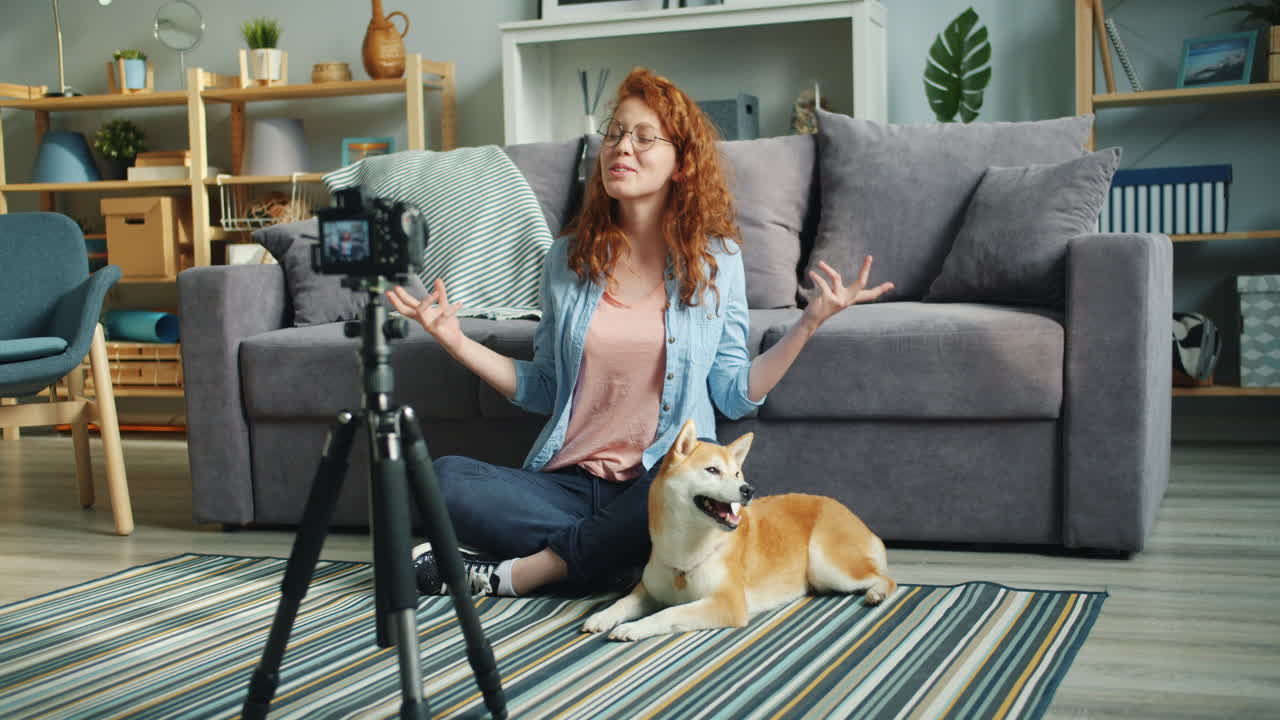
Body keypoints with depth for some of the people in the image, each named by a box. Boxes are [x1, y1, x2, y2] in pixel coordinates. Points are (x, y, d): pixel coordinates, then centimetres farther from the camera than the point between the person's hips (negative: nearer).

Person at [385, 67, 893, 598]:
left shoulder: (716, 259, 5)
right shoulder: (569, 257, 10)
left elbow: (735, 394, 3)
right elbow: (543, 388, 13)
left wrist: (810, 322, -6)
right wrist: (456, 342, 3)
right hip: (568, 478, 2)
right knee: (444, 479, -24)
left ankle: (519, 570, -21)